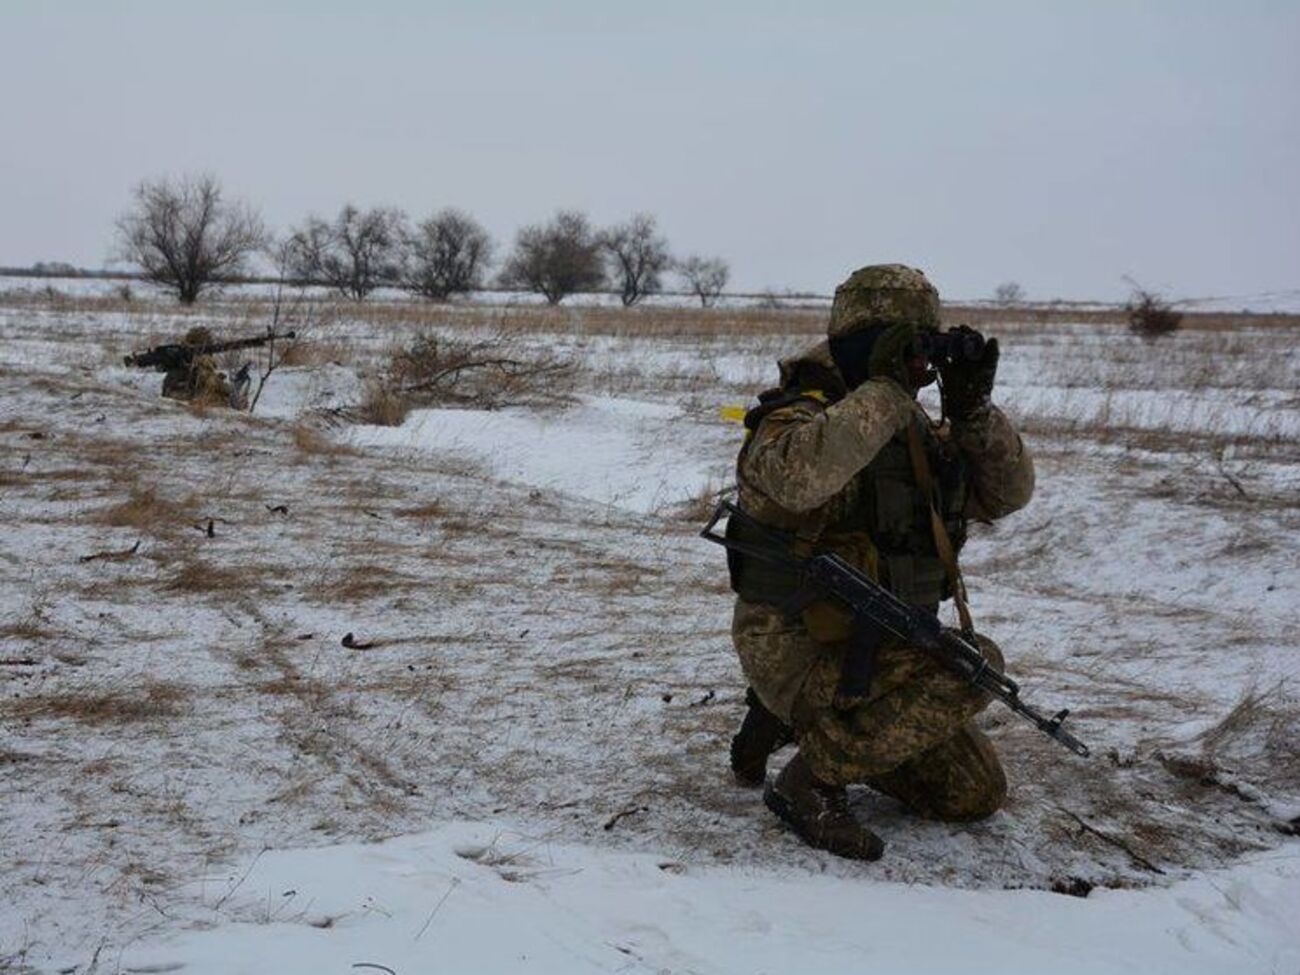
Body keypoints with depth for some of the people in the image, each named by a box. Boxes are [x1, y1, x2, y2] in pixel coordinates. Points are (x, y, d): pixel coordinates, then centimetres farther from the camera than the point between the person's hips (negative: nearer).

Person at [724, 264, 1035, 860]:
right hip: (796, 648, -8)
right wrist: (885, 391, -32)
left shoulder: (918, 431, 9)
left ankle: (793, 721, 20)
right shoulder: (802, 417, -17)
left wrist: (974, 409, -9)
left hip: (880, 648, 9)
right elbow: (797, 475, -41)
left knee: (976, 794, 12)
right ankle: (810, 782, -14)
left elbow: (1005, 494, 6)